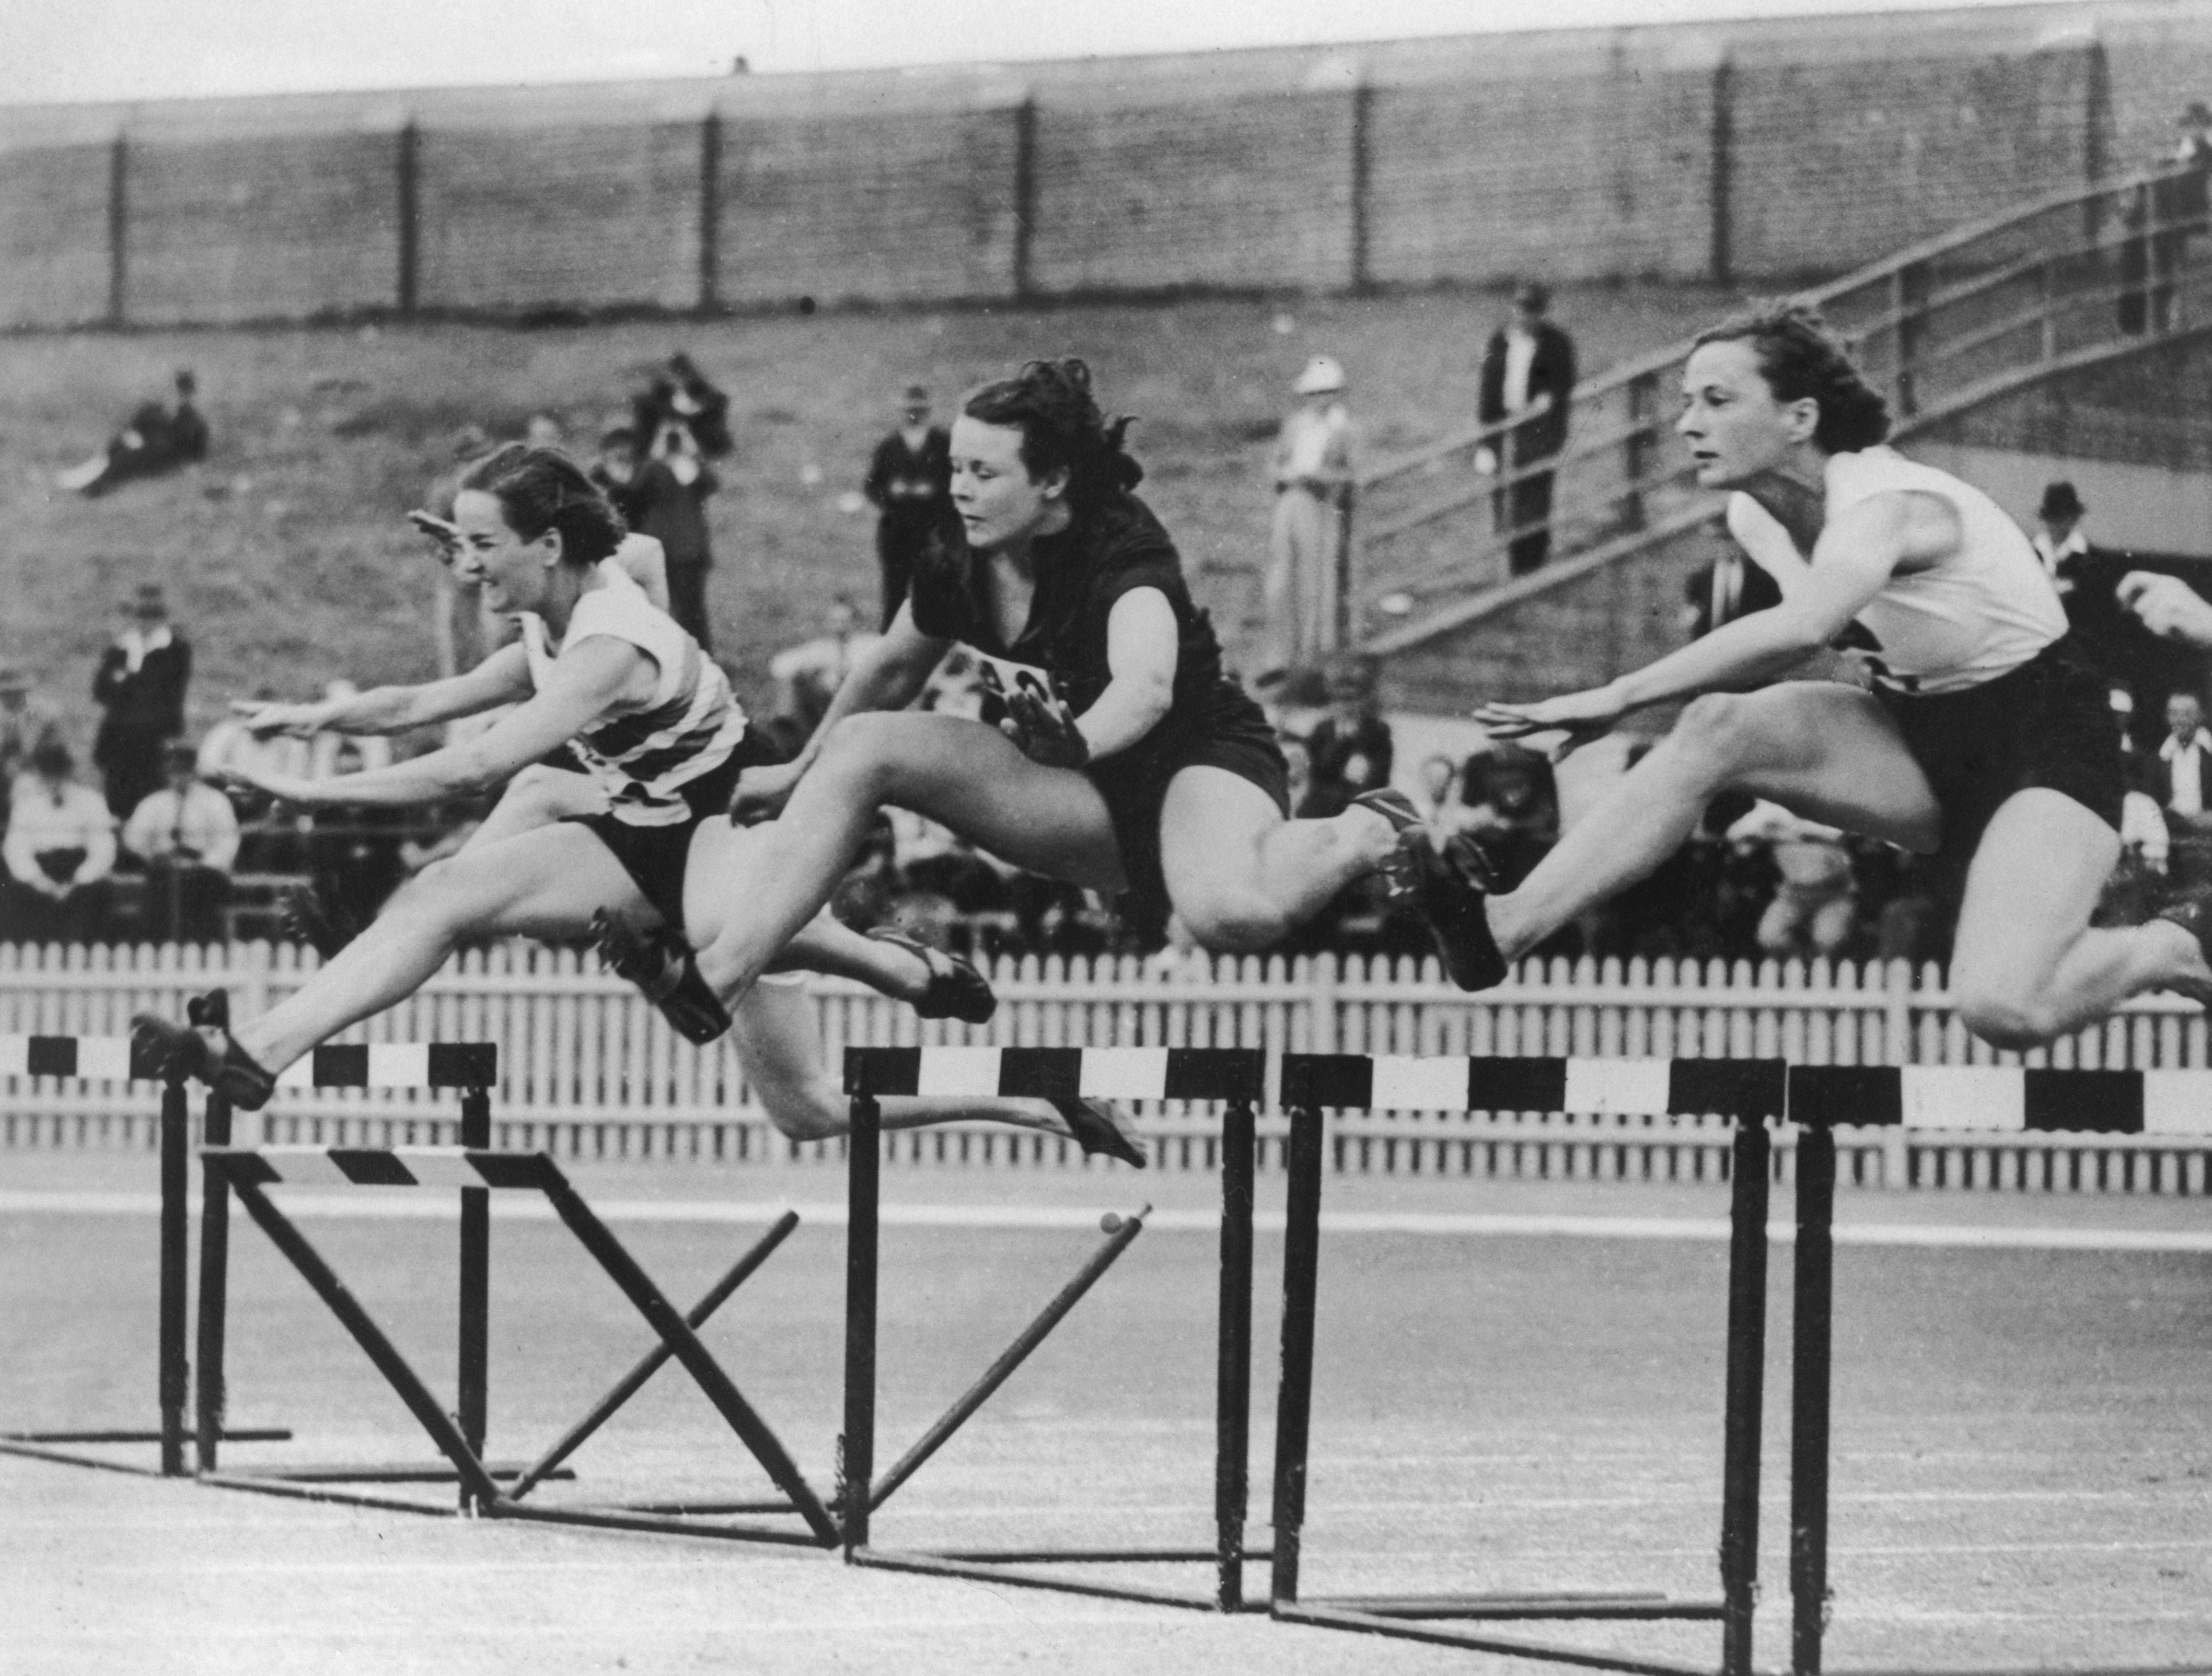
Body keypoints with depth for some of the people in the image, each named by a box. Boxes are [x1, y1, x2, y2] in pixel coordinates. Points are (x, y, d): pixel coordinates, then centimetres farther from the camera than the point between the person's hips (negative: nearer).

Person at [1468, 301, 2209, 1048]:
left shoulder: (1885, 505, -27)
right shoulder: (1756, 517, -2)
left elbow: (1801, 629, -47)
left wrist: (1618, 697, -48)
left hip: (2043, 739, -7)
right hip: (1921, 737, 7)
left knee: (2002, 1009, -30)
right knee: (1717, 727, -20)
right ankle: (1493, 934, -25)